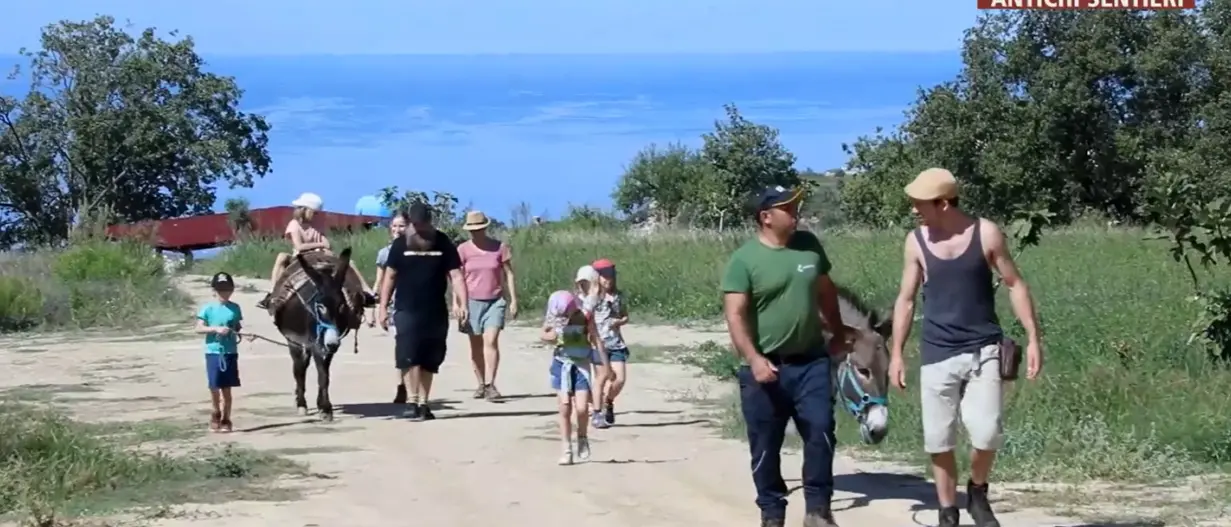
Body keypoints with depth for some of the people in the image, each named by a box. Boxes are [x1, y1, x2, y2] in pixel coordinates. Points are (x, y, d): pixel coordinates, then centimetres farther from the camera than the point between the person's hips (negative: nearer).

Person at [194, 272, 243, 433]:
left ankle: (225, 420, 13)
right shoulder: (207, 308, -3)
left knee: (226, 388, 4)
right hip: (213, 352, -1)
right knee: (214, 387, 5)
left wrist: (239, 331, -7)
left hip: (230, 352, 1)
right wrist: (216, 329, -18)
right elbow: (199, 328, -6)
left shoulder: (235, 308, 5)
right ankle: (216, 414, 27)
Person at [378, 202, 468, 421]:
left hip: (436, 312, 2)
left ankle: (423, 404, 15)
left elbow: (456, 275, -1)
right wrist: (383, 307, 0)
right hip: (407, 311, -2)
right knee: (409, 357, -15)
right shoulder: (400, 244, 1)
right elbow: (390, 277, 5)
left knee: (429, 361, 7)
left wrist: (462, 303, -14)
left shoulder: (444, 244, 2)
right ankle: (412, 402, -17)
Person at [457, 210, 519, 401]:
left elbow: (509, 274, 4)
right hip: (472, 301, 1)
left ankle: (490, 385, -17)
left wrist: (513, 300, 0)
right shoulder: (463, 250, -1)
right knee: (476, 345, 7)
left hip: (495, 301, -1)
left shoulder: (499, 247, -1)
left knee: (491, 341, -15)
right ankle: (481, 385, 17)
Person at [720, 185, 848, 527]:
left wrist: (838, 332, 23)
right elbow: (735, 316, -15)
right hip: (765, 368, -3)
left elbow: (826, 291, 21)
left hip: (811, 362, 4)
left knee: (821, 432, -4)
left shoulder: (809, 245, 6)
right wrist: (754, 359, -25)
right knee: (766, 446, 5)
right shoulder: (744, 259, -9)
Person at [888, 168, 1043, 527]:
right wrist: (896, 353, 5)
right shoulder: (916, 242, 0)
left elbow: (1015, 285, 1)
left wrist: (1033, 339, -4)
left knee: (987, 432, -13)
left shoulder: (986, 234, -6)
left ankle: (978, 493, 15)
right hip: (937, 354, 2)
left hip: (983, 350, -2)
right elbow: (906, 299, 9)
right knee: (938, 440, 3)